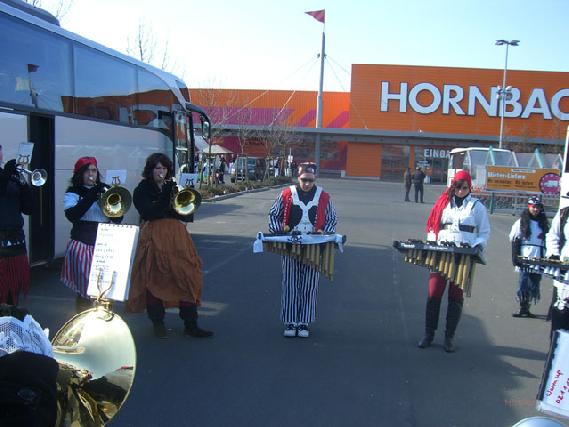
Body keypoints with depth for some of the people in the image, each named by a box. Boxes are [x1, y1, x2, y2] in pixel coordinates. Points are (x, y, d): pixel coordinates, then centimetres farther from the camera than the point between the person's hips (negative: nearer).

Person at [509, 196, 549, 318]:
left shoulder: (544, 223, 13)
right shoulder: (521, 222, 2)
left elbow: (547, 241, 16)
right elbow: (514, 240, -1)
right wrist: (515, 257, -8)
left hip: (538, 260, 4)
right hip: (525, 258, -4)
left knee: (534, 284, 5)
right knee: (524, 282, -7)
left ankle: (525, 309, 14)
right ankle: (523, 309, -2)